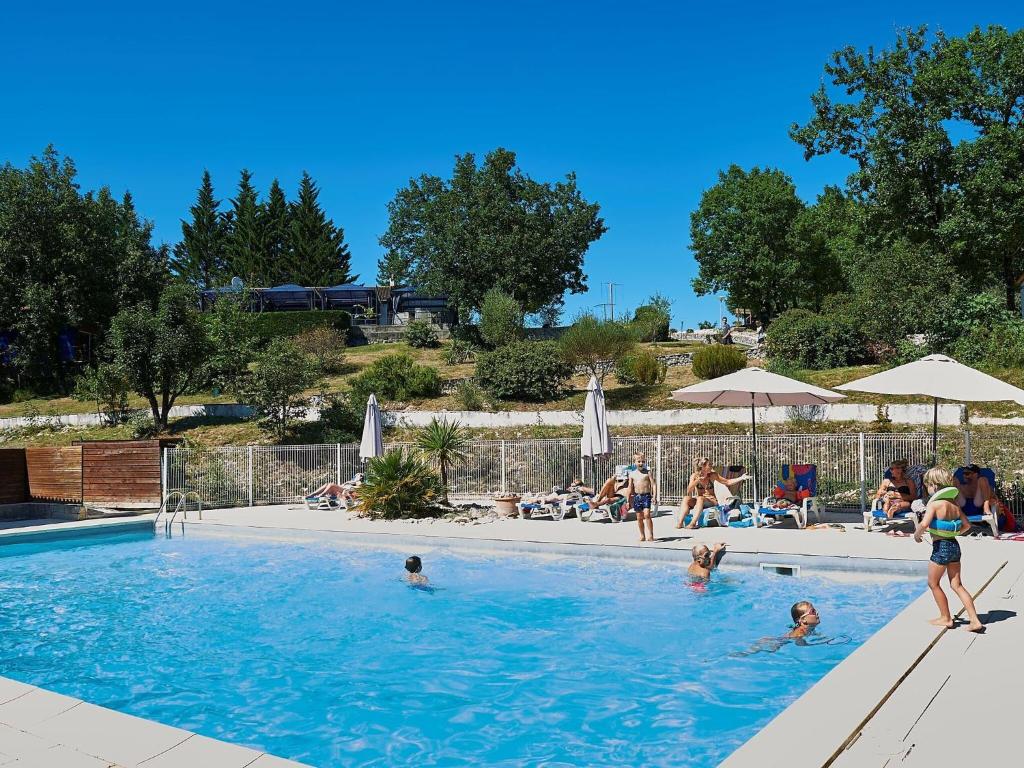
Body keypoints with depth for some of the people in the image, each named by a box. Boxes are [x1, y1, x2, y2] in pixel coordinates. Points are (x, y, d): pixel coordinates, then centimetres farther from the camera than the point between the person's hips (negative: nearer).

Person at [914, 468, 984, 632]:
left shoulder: (934, 503, -16)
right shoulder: (954, 504, 7)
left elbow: (924, 524, -28)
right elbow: (967, 525, 15)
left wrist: (917, 534, -10)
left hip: (941, 548, -7)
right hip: (954, 546, 7)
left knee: (933, 583, 12)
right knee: (957, 585, 12)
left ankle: (945, 618, 21)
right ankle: (975, 620, 8)